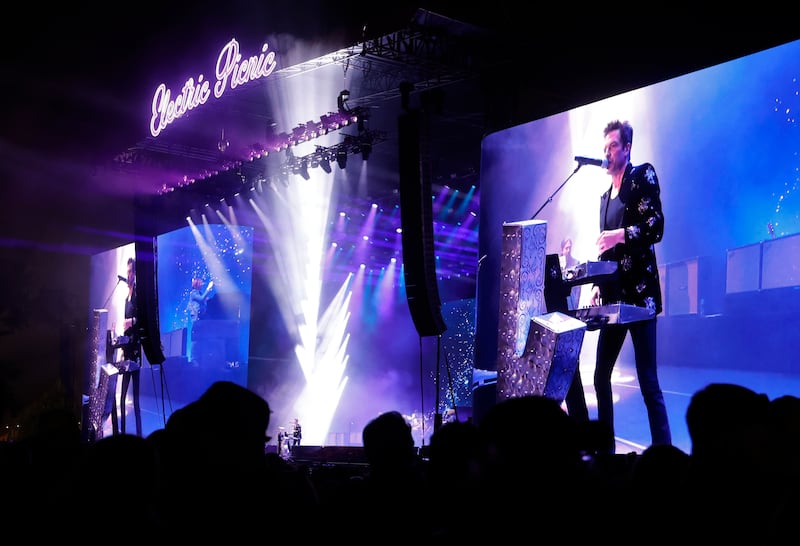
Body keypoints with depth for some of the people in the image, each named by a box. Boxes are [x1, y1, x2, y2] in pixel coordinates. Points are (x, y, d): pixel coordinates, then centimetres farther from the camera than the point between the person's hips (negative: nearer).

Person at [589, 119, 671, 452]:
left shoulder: (643, 176, 0)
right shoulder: (606, 196, 20)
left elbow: (656, 227, -12)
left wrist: (620, 234, -21)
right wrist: (598, 286, 11)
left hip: (640, 294, -8)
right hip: (614, 298, 8)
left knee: (648, 382, -10)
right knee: (601, 377, 10)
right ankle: (605, 449, 21)